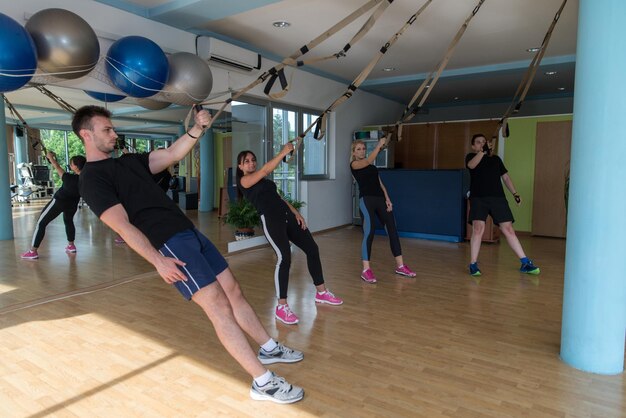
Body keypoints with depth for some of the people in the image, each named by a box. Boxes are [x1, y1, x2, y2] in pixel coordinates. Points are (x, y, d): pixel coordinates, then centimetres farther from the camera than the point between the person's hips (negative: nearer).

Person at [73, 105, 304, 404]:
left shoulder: (129, 161, 21)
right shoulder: (92, 177, -4)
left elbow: (172, 154, 13)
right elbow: (122, 225, -14)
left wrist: (198, 128, -2)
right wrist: (158, 261, -22)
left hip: (189, 232, 9)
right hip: (167, 244, -8)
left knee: (233, 290, 11)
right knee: (218, 305, -12)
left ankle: (269, 348, 27)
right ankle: (264, 382, -5)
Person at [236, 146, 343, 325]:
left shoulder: (263, 180, 25)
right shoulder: (244, 180, 1)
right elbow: (265, 170, -15)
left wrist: (296, 213, 10)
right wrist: (283, 152, -17)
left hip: (287, 215, 9)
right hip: (271, 219, -9)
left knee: (312, 248, 9)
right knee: (284, 258, -23)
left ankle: (321, 292, 24)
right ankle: (282, 307, -11)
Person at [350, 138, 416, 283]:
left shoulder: (372, 166, 22)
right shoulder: (354, 164, 3)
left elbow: (380, 183, 15)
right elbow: (368, 160, -17)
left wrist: (387, 199, 4)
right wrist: (379, 144, -16)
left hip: (381, 199, 7)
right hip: (366, 200, -7)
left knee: (392, 230, 6)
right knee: (369, 233, -14)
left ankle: (400, 266, 16)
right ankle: (366, 270, -7)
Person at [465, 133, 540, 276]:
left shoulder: (496, 159, 21)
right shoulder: (471, 157, 9)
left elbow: (505, 177, 21)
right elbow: (471, 165, -15)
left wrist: (515, 193, 12)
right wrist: (483, 151, -24)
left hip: (498, 197, 3)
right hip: (478, 198, -3)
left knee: (508, 229, 1)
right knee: (478, 228, -18)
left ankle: (525, 263, 9)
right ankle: (473, 264, -9)